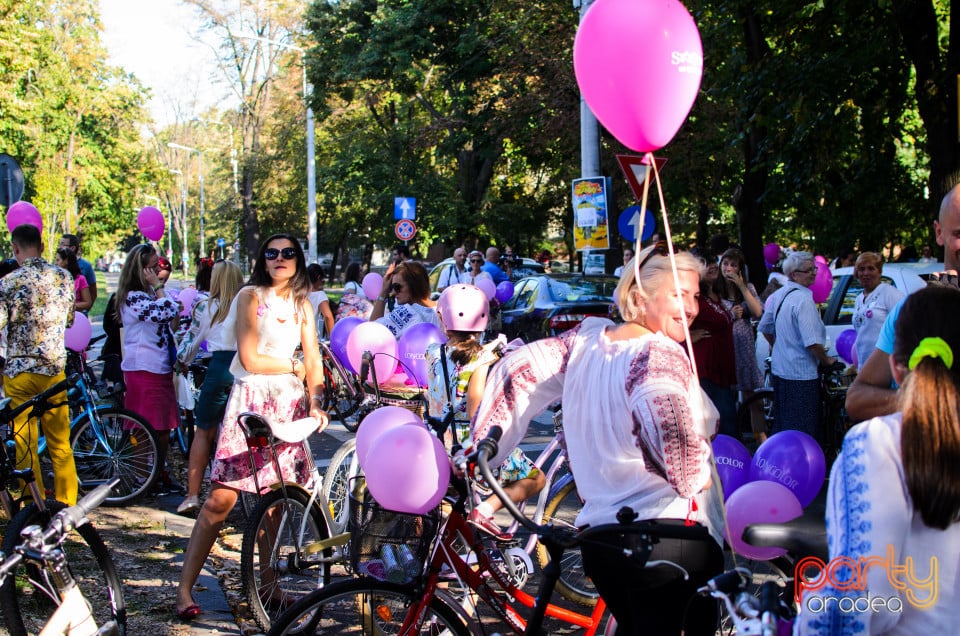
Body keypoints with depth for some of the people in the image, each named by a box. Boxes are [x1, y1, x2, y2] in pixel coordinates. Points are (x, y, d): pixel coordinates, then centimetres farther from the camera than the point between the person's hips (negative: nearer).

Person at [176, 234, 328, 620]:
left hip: (289, 402, 5)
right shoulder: (251, 296, -2)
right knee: (222, 498, -10)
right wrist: (292, 364, 3)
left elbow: (313, 360, 8)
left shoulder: (302, 305, 15)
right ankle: (185, 586, -3)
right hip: (251, 398, -5)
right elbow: (250, 359, -9)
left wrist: (315, 404, -6)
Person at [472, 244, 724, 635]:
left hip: (597, 539, 7)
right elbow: (664, 412, -33)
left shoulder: (586, 338, 8)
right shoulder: (661, 353, -14)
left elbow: (517, 370, 3)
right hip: (672, 536, -7)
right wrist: (692, 477, -15)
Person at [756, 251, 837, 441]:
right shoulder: (804, 299, -19)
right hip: (801, 375, -9)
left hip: (778, 369, 9)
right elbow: (812, 342, -23)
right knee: (803, 433, -4)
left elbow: (765, 329, 21)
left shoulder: (778, 295, 8)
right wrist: (826, 360, -6)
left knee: (781, 428, 19)